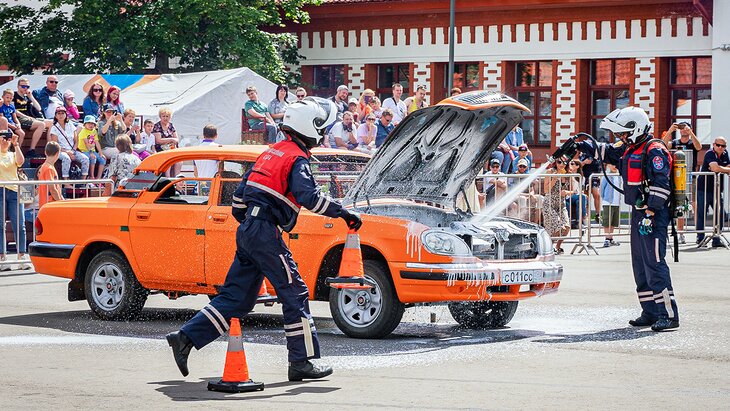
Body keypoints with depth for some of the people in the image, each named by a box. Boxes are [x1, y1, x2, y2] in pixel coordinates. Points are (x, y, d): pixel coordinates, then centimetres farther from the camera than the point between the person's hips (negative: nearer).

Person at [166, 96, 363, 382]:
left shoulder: (272, 153, 19)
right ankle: (301, 362, 1)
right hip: (265, 232, -9)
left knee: (236, 296, 12)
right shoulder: (296, 159, -8)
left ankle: (185, 338, 6)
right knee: (295, 294, -1)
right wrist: (343, 213, -20)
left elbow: (240, 195, 22)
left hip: (247, 230, 9)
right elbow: (308, 195, -24)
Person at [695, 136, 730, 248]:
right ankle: (700, 238, 8)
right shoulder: (710, 154, -13)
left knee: (720, 214, 2)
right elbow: (715, 168, -26)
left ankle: (716, 239, 7)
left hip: (718, 190, 6)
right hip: (704, 189, -6)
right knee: (701, 214, 0)